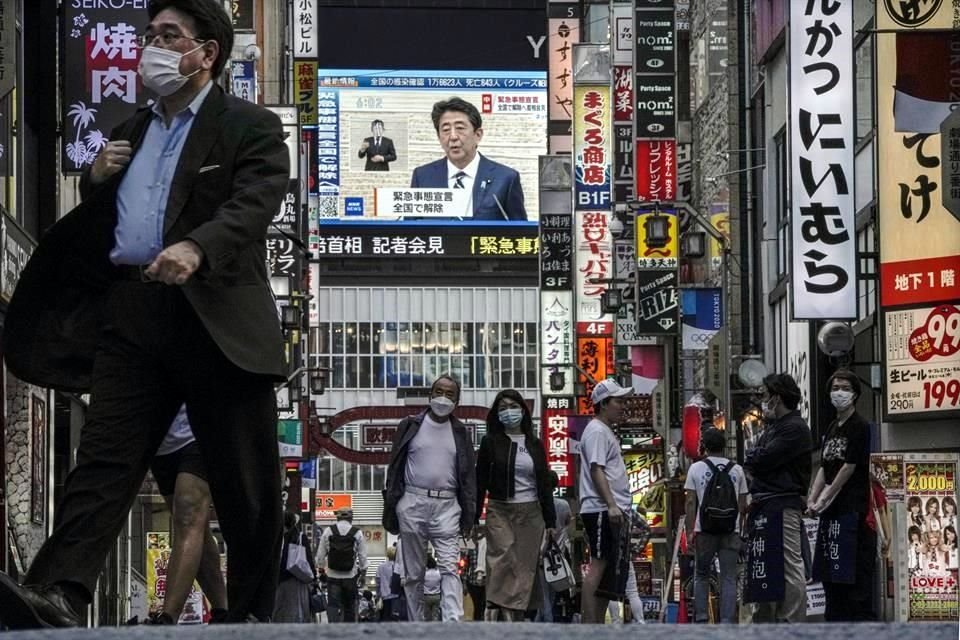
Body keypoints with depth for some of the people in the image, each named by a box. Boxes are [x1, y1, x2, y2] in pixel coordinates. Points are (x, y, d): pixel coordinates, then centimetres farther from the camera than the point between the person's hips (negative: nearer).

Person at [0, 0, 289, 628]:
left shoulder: (252, 128, 2)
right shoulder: (130, 134, 23)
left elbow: (251, 207, -15)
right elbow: (95, 229, 31)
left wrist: (195, 249, -34)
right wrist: (96, 182, 9)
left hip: (216, 317, -5)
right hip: (132, 315, 5)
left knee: (246, 482, 1)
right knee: (104, 458, -10)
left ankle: (252, 615, 10)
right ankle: (59, 595, -22)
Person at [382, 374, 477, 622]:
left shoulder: (459, 432, 12)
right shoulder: (410, 425, 7)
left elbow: (468, 474, 12)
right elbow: (395, 467, 6)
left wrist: (468, 514, 5)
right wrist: (390, 508, 0)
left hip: (446, 506, 0)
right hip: (413, 503, 0)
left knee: (450, 568, -14)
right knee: (413, 573, 4)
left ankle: (453, 623, -24)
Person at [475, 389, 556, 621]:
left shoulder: (535, 445, 13)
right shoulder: (490, 443, 4)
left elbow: (544, 484, 14)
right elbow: (480, 482, 3)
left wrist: (550, 521, 9)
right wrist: (473, 519, -3)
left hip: (531, 513, 3)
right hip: (500, 512, -3)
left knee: (526, 567, -1)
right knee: (503, 560, -19)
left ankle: (518, 615, 3)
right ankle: (504, 614, -28)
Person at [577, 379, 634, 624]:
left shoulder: (606, 432, 24)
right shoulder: (597, 431, -8)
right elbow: (596, 470, -18)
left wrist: (621, 508, 25)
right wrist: (611, 505, -26)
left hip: (614, 512, 11)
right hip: (601, 509, -11)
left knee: (609, 570, 10)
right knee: (598, 565, -15)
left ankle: (597, 625, 12)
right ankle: (589, 625, -19)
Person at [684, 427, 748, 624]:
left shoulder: (696, 468, 1)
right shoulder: (737, 469, 7)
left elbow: (691, 502, -2)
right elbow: (743, 504, 8)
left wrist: (690, 530, -1)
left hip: (704, 529, -1)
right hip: (731, 530, 1)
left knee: (701, 575, 11)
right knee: (728, 577, 1)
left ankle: (701, 617, 3)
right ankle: (727, 621, -6)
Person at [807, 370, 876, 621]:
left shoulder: (859, 427, -7)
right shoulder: (832, 428, 17)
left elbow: (849, 468, -12)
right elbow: (823, 468, 15)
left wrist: (824, 500, -10)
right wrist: (812, 499, 1)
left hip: (853, 509, -9)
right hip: (831, 512, 9)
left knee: (855, 571, -10)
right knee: (829, 574, 12)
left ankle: (862, 620, -9)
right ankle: (834, 622, 18)